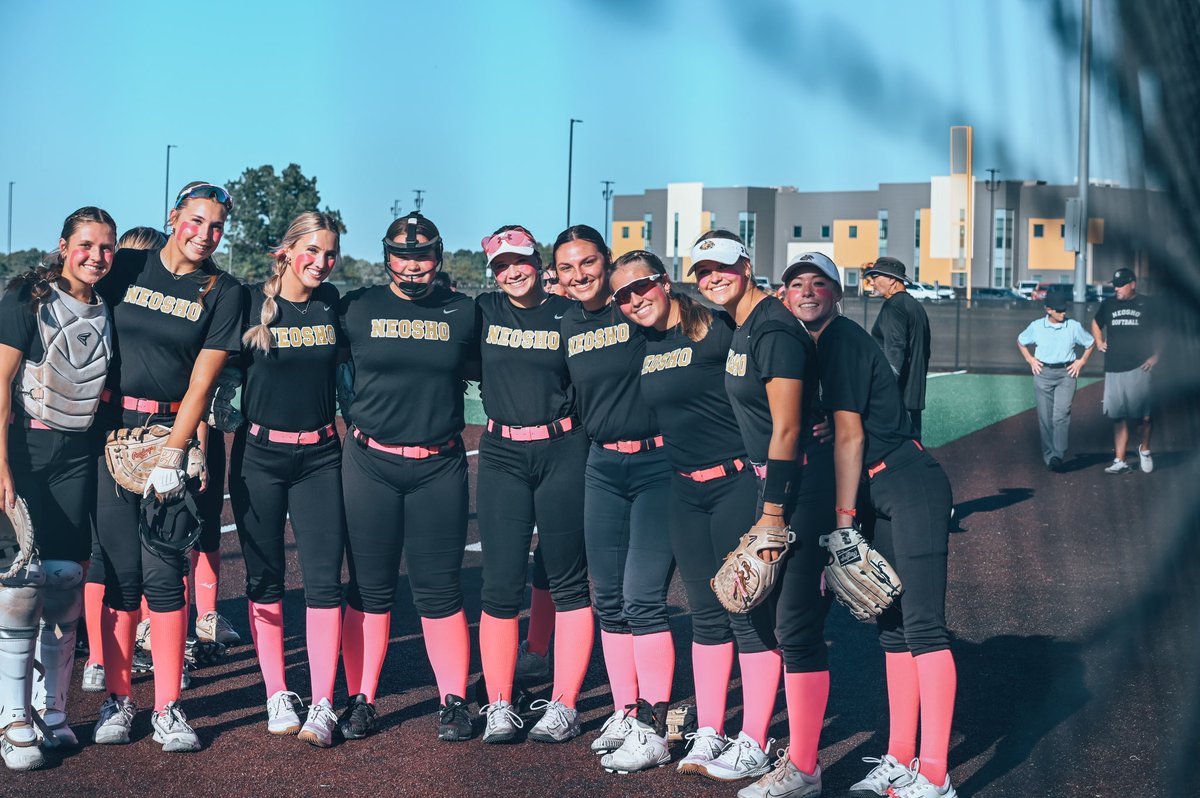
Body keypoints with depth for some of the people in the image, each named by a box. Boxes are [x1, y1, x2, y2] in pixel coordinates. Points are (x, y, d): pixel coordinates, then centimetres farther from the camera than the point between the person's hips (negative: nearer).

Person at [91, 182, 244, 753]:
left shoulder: (223, 293, 4)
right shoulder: (126, 268, 6)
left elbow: (201, 382, -2)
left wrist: (172, 457, -9)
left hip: (175, 431, -1)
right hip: (112, 430, 1)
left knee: (163, 571, -5)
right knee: (121, 570, -1)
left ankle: (167, 709, 2)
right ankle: (117, 700, 10)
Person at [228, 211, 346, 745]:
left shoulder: (331, 303, 3)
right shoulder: (251, 302, -5)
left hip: (319, 456, 2)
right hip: (258, 454, -1)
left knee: (324, 578, -5)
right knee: (265, 578, 6)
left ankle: (322, 706, -2)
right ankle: (277, 696, 17)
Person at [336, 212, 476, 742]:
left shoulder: (462, 312, 5)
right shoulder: (357, 308, 3)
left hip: (439, 467, 0)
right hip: (370, 464, 0)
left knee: (439, 589, 2)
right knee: (369, 588, 5)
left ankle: (454, 702, 12)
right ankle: (361, 700, 13)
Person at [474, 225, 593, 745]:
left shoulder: (568, 314, 3)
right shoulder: (483, 311, 7)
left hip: (563, 452, -1)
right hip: (502, 454, 1)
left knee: (568, 583, 2)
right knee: (501, 585, -1)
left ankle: (563, 705, 8)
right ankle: (498, 706, 7)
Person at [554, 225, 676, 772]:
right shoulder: (567, 326, 9)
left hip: (658, 464, -6)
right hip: (602, 466, 6)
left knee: (642, 597, -10)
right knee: (608, 599, 9)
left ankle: (652, 731, -4)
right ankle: (625, 713, 21)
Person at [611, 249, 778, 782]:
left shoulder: (715, 330, -13)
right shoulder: (644, 345, 9)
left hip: (737, 483, -7)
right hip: (685, 492, 7)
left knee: (750, 613, -2)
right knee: (706, 614, 12)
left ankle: (754, 744, 4)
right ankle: (708, 735, 20)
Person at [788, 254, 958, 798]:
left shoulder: (841, 338, -10)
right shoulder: (815, 346, 17)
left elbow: (850, 434, -14)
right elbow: (829, 432, 18)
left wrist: (844, 514, -14)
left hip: (909, 485, -10)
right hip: (879, 494, 10)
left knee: (921, 625, -13)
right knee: (891, 625, 11)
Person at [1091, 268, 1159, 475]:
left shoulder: (1146, 305, 2)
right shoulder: (1108, 304, 11)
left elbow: (1159, 332, 9)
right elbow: (1096, 323, 30)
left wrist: (1155, 356, -1)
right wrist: (1099, 342, 15)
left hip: (1139, 368, -3)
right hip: (1114, 369, 3)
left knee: (1144, 415, -3)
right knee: (1119, 417, 3)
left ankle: (1144, 449, 23)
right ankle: (1120, 462, 5)